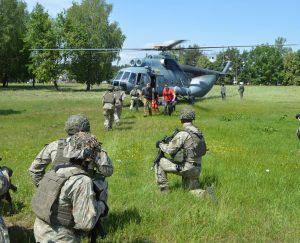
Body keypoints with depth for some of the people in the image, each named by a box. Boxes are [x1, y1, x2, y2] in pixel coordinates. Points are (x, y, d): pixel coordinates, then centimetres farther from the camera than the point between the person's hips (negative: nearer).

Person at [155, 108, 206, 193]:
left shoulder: (183, 134, -17)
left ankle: (164, 191, 9)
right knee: (190, 191, 26)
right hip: (196, 170, 8)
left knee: (159, 163, 6)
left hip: (185, 168, -8)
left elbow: (170, 150, -16)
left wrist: (160, 144, 3)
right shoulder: (199, 133, 9)